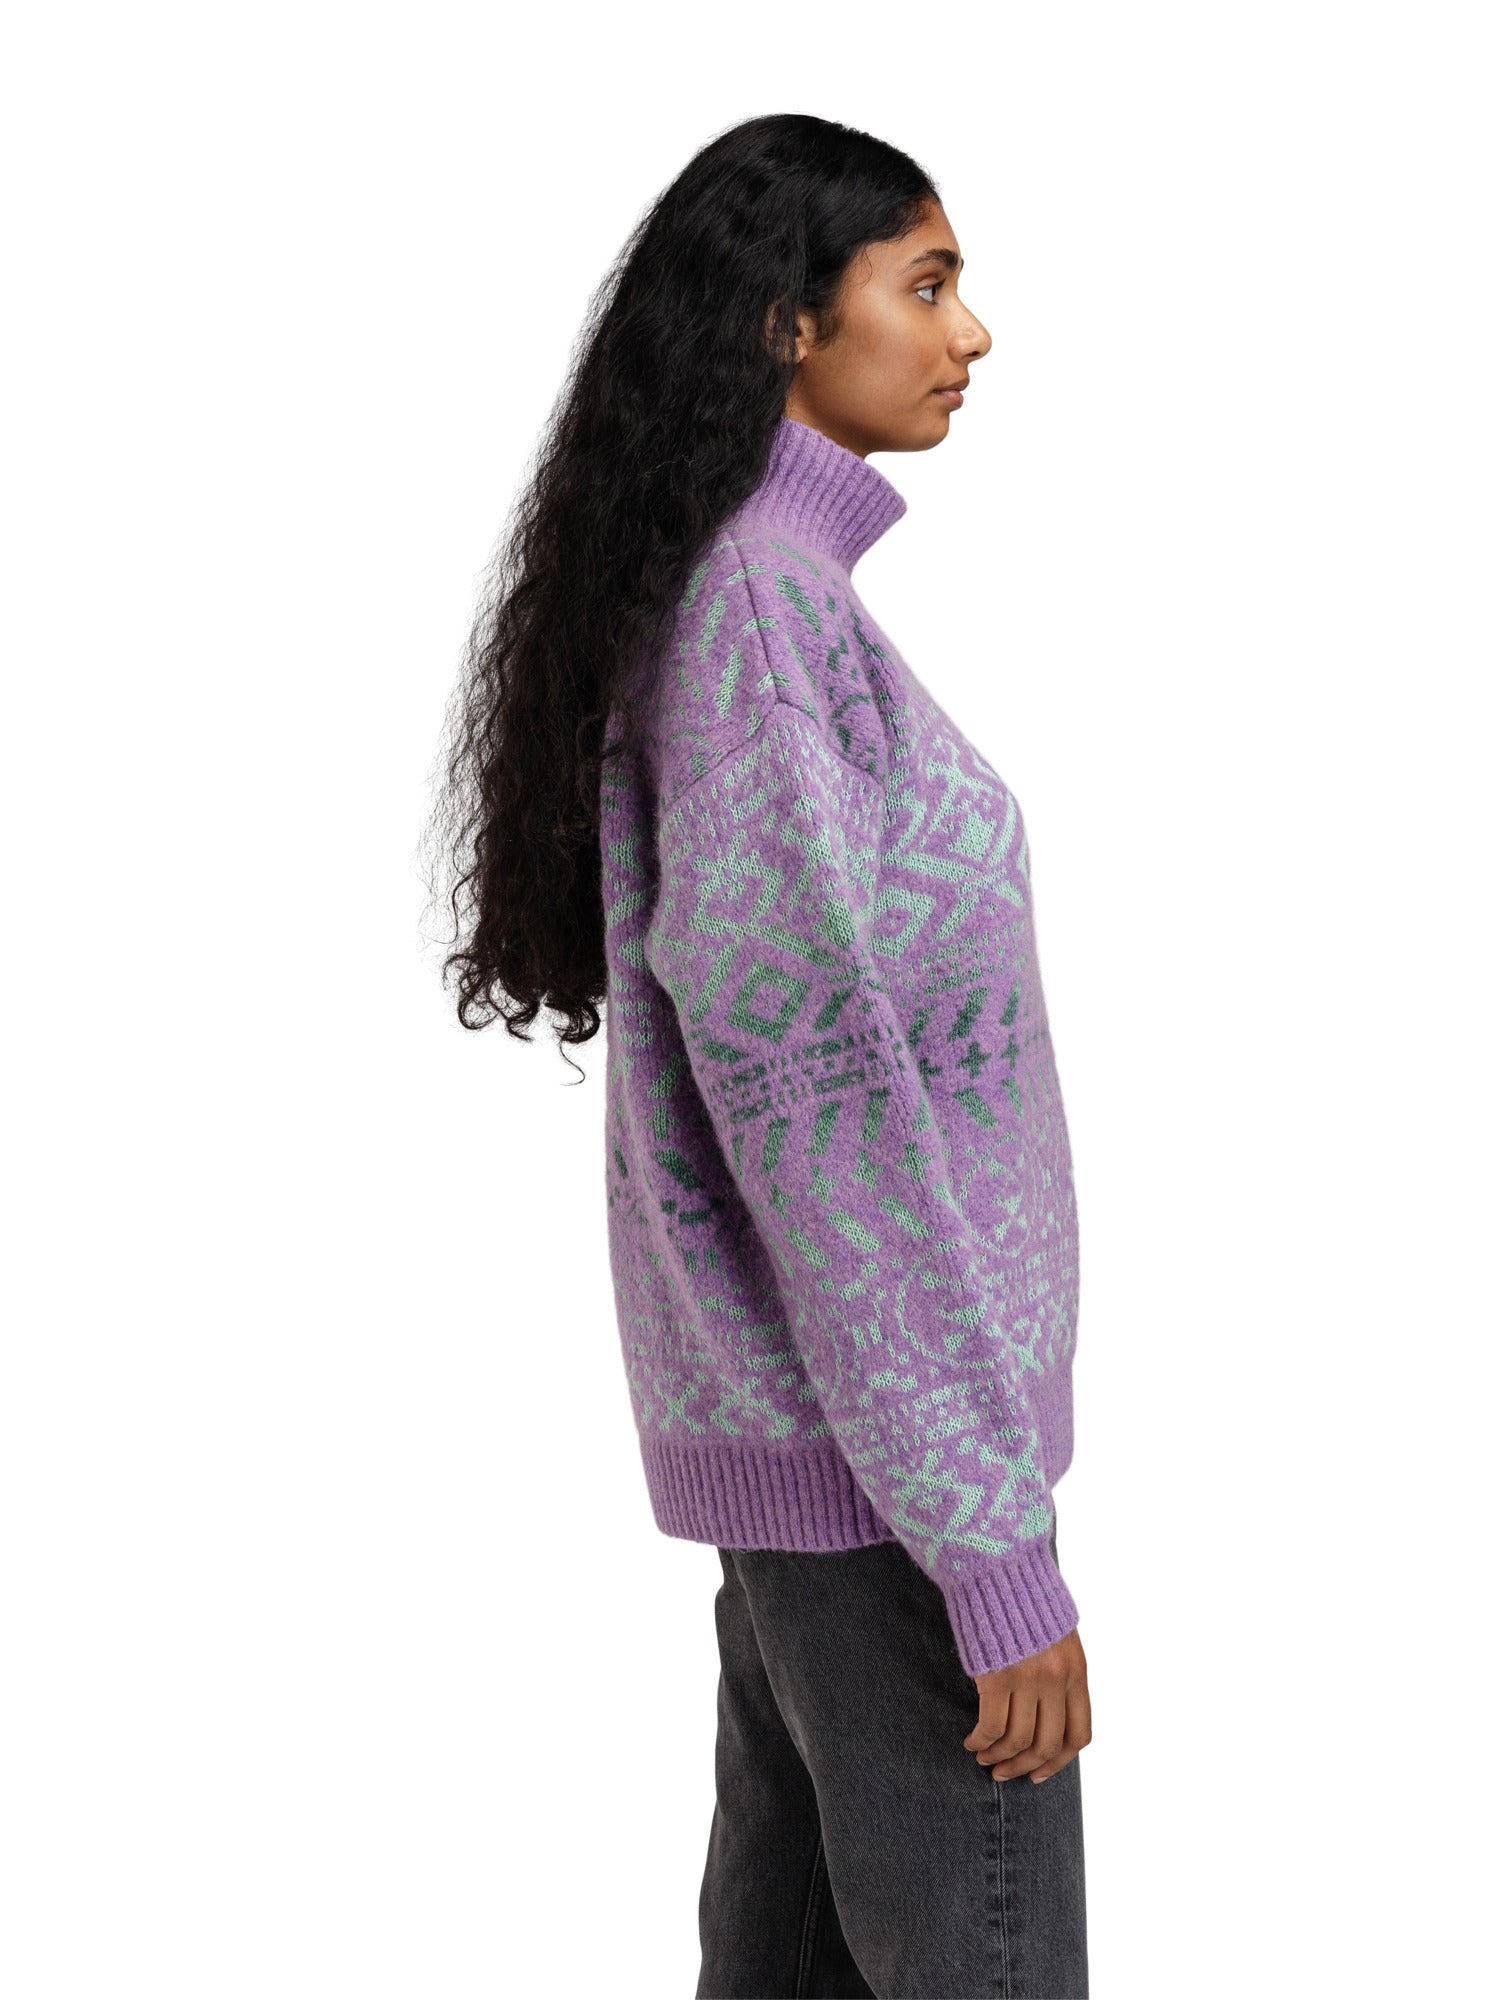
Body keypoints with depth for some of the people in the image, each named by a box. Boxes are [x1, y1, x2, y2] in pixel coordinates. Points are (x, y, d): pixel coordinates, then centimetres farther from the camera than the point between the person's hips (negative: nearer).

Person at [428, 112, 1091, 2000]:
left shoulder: (748, 591, 12)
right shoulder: (752, 595, -20)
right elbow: (808, 1079, -25)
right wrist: (996, 1542, -23)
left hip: (802, 1395, 10)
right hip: (882, 1421, -10)